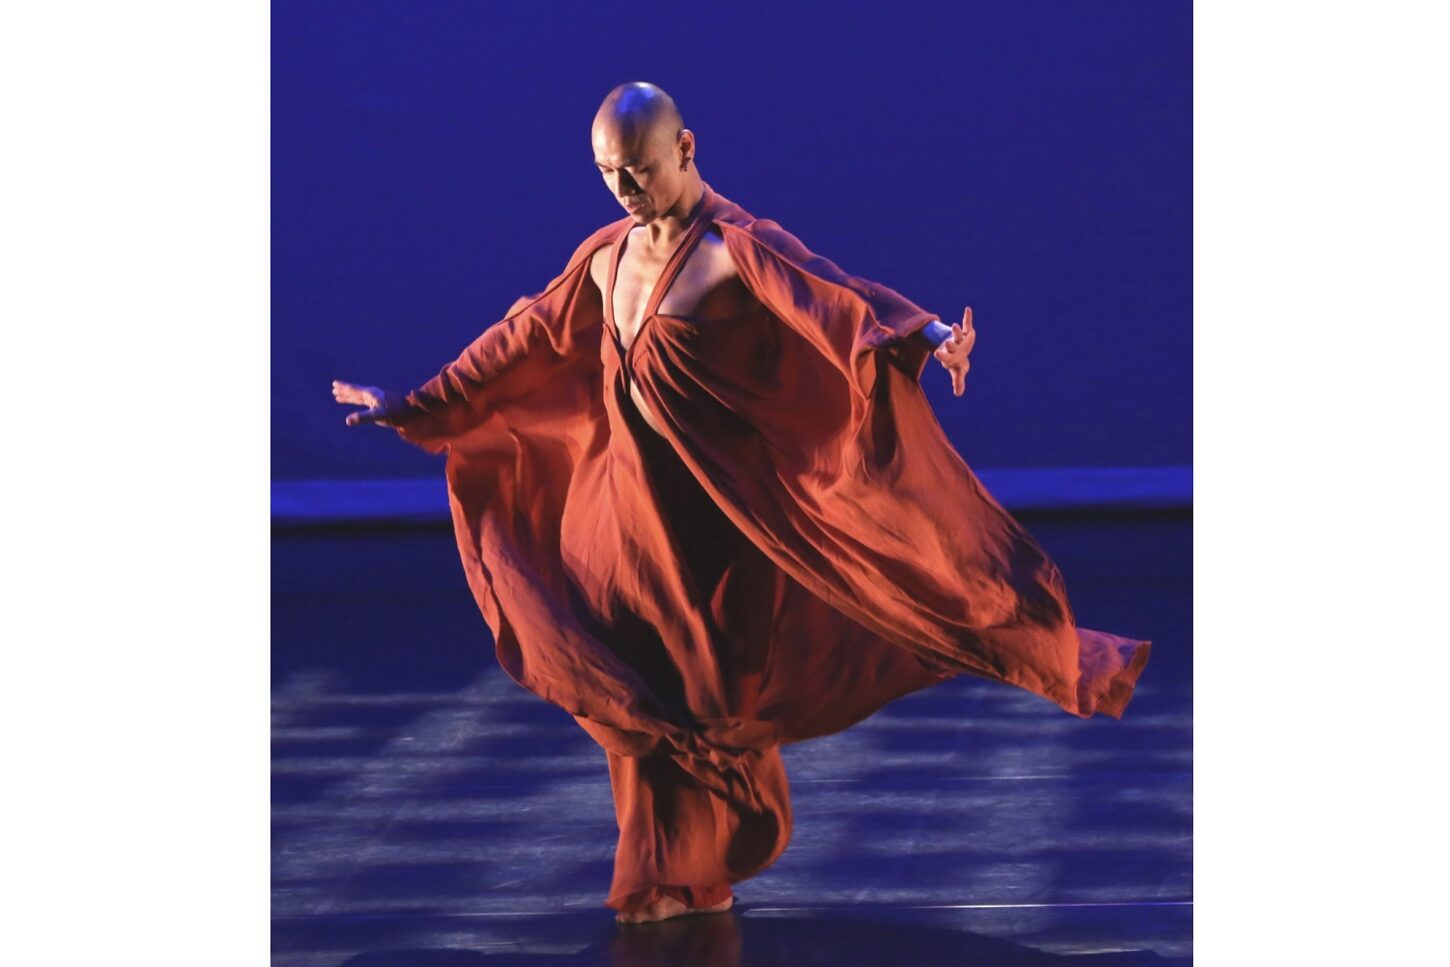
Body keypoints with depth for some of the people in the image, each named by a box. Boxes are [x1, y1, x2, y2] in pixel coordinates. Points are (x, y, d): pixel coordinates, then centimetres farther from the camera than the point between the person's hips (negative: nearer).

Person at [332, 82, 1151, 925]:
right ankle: (674, 879, 23)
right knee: (653, 700, 12)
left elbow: (831, 293, -29)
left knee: (711, 697, -5)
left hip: (721, 521, -8)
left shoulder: (737, 249, -13)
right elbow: (523, 342, 19)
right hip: (633, 507, 8)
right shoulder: (607, 258, 8)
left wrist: (926, 335, -48)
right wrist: (416, 409, 24)